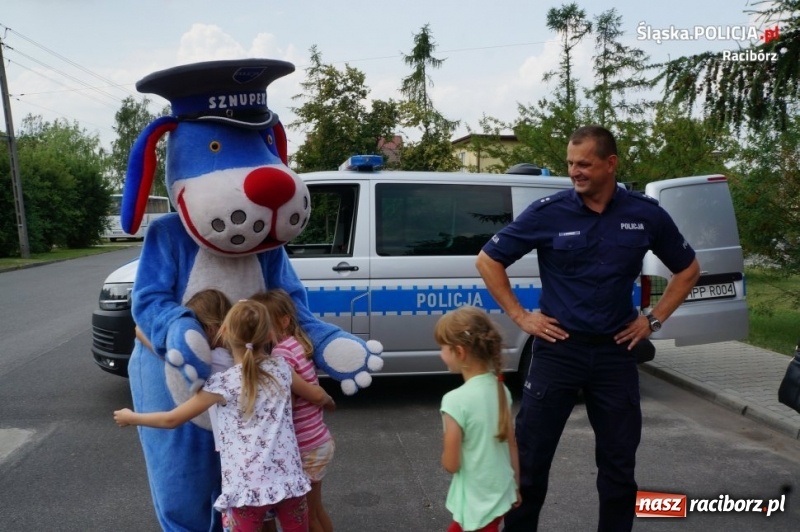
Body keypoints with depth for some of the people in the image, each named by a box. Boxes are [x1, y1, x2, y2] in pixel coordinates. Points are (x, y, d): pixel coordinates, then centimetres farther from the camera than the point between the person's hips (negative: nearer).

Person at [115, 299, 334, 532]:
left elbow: (172, 419, 1)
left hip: (246, 488, -3)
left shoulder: (223, 383, -8)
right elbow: (319, 396, 16)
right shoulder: (282, 368, 2)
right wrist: (326, 398, 39)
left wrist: (131, 417, 17)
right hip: (289, 481, 4)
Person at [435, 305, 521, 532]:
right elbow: (512, 445, 4)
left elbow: (451, 464, -19)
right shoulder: (501, 390, -5)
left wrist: (446, 452, 2)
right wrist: (516, 487, 16)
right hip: (502, 493, 7)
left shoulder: (456, 400, -26)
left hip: (477, 501, -7)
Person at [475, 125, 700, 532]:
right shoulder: (548, 212, -8)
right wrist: (519, 316, -4)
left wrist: (654, 320, 5)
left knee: (618, 461, 14)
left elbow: (688, 270, 14)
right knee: (531, 457, 5)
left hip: (616, 352, 2)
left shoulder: (646, 214, -1)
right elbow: (488, 260, -1)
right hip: (557, 349, -2)